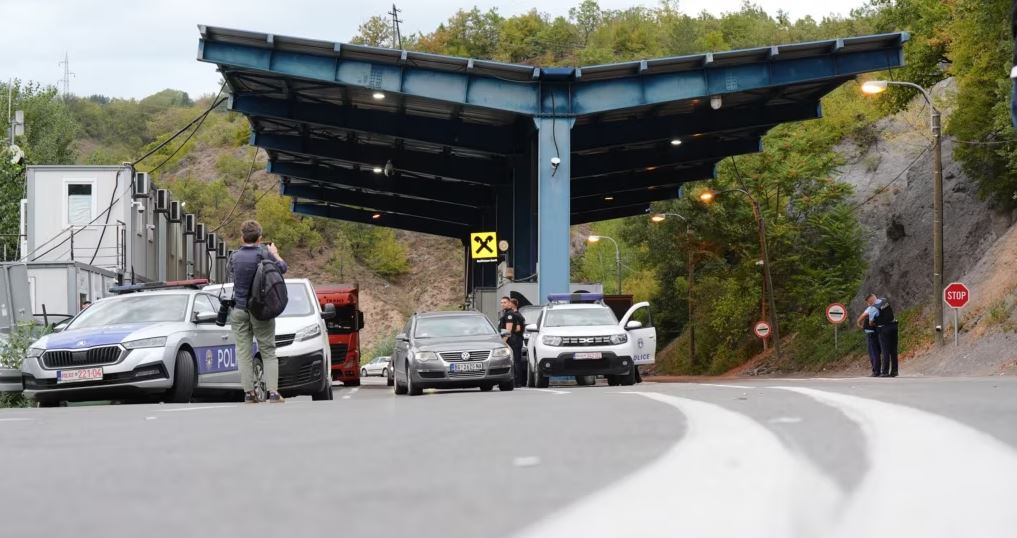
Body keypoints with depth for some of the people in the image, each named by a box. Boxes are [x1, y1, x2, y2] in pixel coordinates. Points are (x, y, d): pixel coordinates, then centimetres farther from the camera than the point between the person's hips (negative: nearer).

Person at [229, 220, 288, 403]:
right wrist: (275, 254, 22)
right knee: (268, 352, 4)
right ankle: (273, 392, -5)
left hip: (239, 310, 2)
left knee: (244, 352, 5)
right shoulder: (264, 254, -9)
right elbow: (282, 268, 3)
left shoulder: (235, 257, 0)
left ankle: (249, 393, 0)